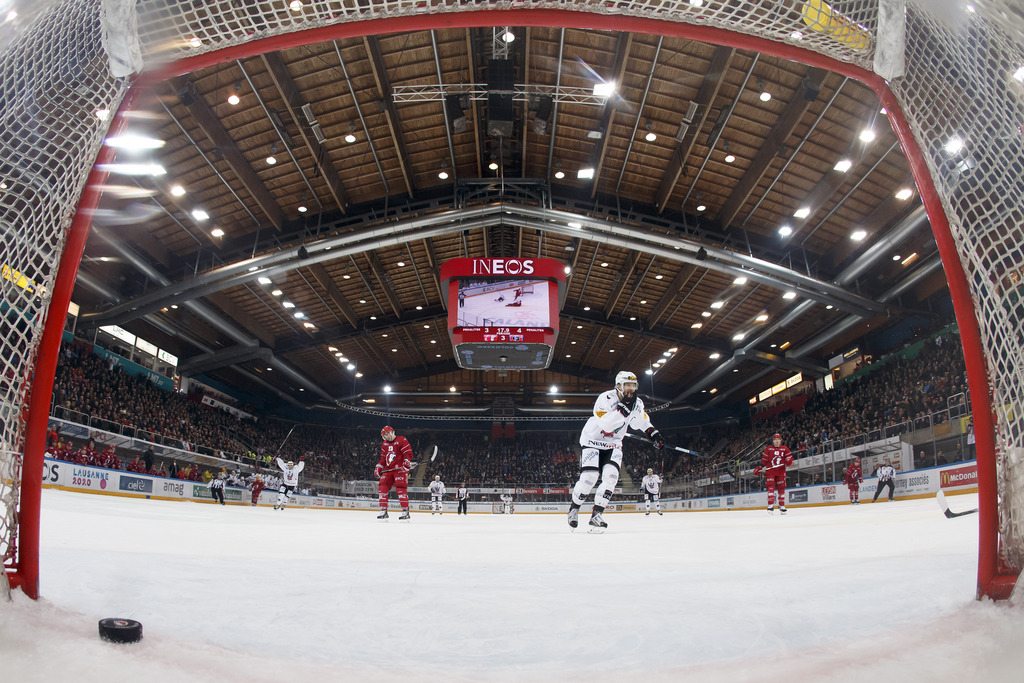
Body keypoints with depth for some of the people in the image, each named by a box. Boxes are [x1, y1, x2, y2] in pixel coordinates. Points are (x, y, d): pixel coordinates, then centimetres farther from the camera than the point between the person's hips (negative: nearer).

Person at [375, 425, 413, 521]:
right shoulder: (384, 444, 19)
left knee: (401, 489, -15)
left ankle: (405, 512, -10)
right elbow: (383, 458, 24)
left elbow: (408, 453, -11)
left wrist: (407, 462, -26)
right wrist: (378, 468, 11)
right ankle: (383, 511, 3)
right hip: (388, 470, 7)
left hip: (400, 469, -7)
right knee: (382, 488, -4)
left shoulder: (402, 440, -4)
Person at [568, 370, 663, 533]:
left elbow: (641, 420, 16)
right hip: (592, 440, -5)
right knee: (589, 477, -17)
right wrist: (624, 408, -41)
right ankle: (574, 508, 8)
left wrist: (653, 433, 4)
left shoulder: (637, 403, -4)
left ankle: (596, 515, -9)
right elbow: (606, 424, -37)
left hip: (613, 443, 5)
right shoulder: (606, 398, -25)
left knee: (610, 475, -15)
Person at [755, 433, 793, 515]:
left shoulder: (785, 449, 7)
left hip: (781, 472, 1)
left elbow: (790, 457, 6)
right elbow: (764, 459, 8)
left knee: (781, 489, 6)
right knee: (771, 487, -12)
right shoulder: (768, 449, 6)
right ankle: (771, 506, -13)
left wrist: (788, 461, -16)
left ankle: (782, 506, 18)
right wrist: (762, 467, 0)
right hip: (770, 471, -1)